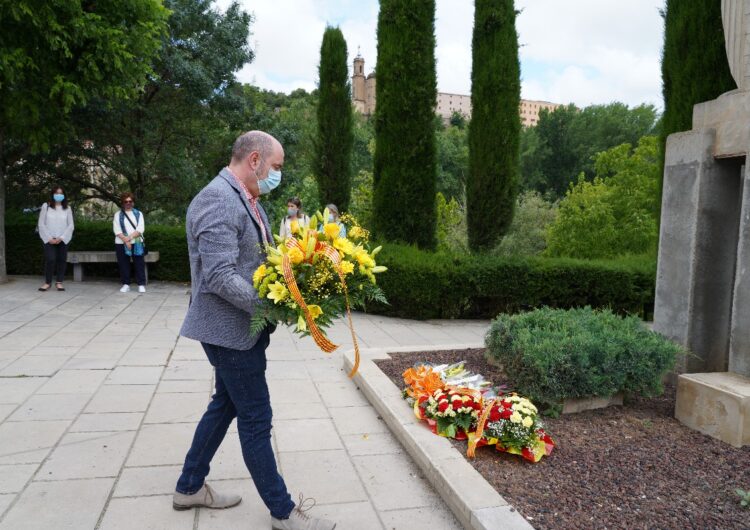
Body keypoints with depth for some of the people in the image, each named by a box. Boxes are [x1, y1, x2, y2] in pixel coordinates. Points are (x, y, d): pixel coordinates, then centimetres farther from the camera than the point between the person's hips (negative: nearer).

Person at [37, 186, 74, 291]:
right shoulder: (46, 206, 2)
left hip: (63, 239, 2)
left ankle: (59, 282, 10)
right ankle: (47, 282, 4)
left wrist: (61, 237, -10)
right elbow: (41, 224, -1)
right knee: (50, 259, -10)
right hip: (49, 239, -2)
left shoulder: (67, 208, 6)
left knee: (61, 260, 1)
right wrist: (49, 238, -9)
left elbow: (71, 225, 2)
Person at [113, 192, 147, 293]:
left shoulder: (138, 214, 9)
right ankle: (126, 284, 12)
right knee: (123, 264, 3)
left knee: (139, 264, -2)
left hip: (137, 243, 0)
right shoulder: (118, 214, 8)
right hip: (121, 243, 0)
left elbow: (140, 229, -2)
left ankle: (141, 284, 3)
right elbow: (117, 230, -2)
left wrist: (130, 237, -16)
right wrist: (125, 240, -15)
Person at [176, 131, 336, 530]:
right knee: (256, 419, 2)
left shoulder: (246, 200, 10)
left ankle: (190, 487, 40)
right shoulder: (217, 200, -20)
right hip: (229, 329, -10)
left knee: (226, 404, 21)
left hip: (242, 326, 10)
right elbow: (220, 277, -27)